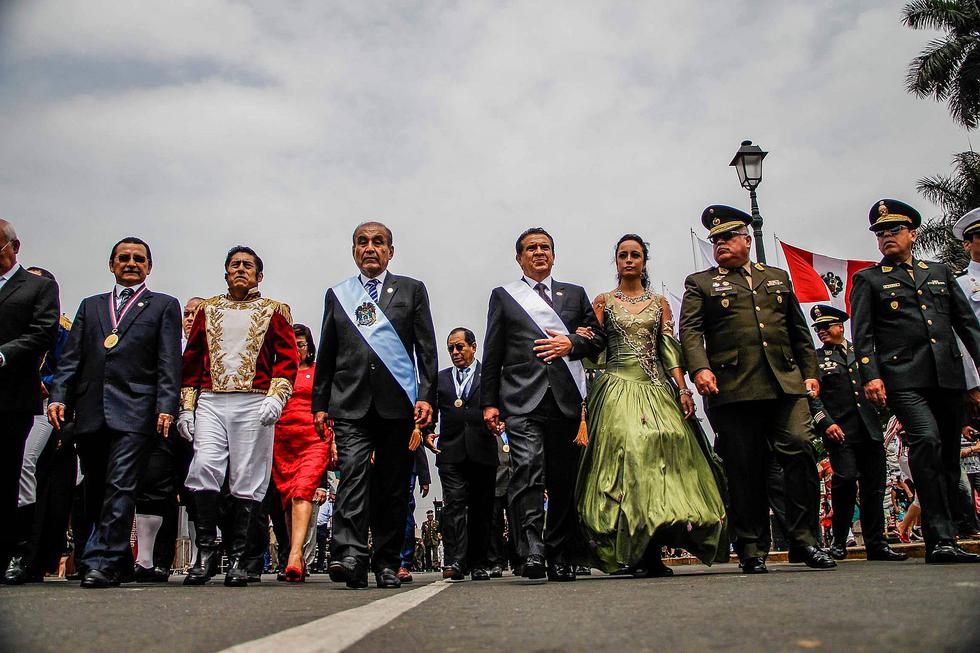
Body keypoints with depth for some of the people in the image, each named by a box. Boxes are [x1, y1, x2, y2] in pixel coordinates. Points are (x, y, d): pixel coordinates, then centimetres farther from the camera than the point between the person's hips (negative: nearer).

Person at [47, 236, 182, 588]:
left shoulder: (164, 306, 11)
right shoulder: (90, 305, 22)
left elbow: (169, 363, 1)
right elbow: (71, 357, 15)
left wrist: (166, 407, -11)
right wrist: (59, 397, 1)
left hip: (135, 411, -5)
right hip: (90, 411, 5)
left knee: (120, 487, -11)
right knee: (95, 491, 10)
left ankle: (104, 562, -9)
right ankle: (120, 560, 22)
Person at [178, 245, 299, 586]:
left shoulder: (274, 311, 12)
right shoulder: (208, 309, 19)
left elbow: (287, 358, 3)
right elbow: (191, 360, 17)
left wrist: (276, 396, -13)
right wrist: (186, 406, 9)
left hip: (254, 404, -2)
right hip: (210, 402, 2)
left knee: (247, 481, -2)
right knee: (204, 468, -15)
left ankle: (237, 558, 8)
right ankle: (206, 552, -1)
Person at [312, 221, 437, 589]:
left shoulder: (411, 290, 12)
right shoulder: (336, 295, 17)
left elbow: (426, 348, 5)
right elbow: (326, 355, 17)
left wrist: (426, 396, -5)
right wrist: (320, 403, 10)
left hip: (397, 403, 0)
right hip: (351, 403, 1)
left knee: (393, 485, 3)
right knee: (354, 471, -17)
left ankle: (387, 563, 13)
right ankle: (350, 556, -21)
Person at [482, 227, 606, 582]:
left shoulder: (575, 294, 22)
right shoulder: (503, 296, 15)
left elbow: (599, 338, 18)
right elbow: (492, 353, 9)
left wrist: (572, 343, -3)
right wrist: (489, 402, 1)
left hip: (566, 398, 2)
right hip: (523, 398, -2)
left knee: (564, 479, 4)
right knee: (528, 470, -19)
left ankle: (561, 557, 12)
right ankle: (532, 548, -21)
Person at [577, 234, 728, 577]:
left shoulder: (659, 302, 16)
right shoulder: (604, 302, 12)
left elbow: (670, 350, 8)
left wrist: (683, 389, -2)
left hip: (656, 388, 2)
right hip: (618, 387, -2)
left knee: (664, 448, -12)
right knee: (628, 448, -17)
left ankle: (650, 552, -4)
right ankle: (641, 553, -11)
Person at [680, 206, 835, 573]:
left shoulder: (778, 278, 23)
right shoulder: (700, 283, 13)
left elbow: (798, 330, 22)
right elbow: (690, 330, 0)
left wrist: (810, 373, 13)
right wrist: (700, 368, -17)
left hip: (786, 384, 3)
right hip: (732, 390, -2)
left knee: (800, 451, -10)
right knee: (745, 470, -1)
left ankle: (803, 541, 3)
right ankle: (752, 551, 9)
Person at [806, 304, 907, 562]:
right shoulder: (815, 359, 9)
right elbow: (811, 396, -2)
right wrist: (826, 422, -14)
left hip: (870, 429, 4)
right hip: (839, 431, -4)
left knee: (874, 486, 4)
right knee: (845, 478, -18)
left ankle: (876, 544, 14)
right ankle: (839, 540, -3)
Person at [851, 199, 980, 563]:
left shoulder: (940, 273, 22)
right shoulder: (868, 280, 11)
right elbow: (862, 334, 1)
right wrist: (870, 375, -12)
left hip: (948, 378, 4)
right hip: (903, 379, -4)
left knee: (948, 455, 5)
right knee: (926, 440, -23)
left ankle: (942, 541, 16)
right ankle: (941, 538, -20)